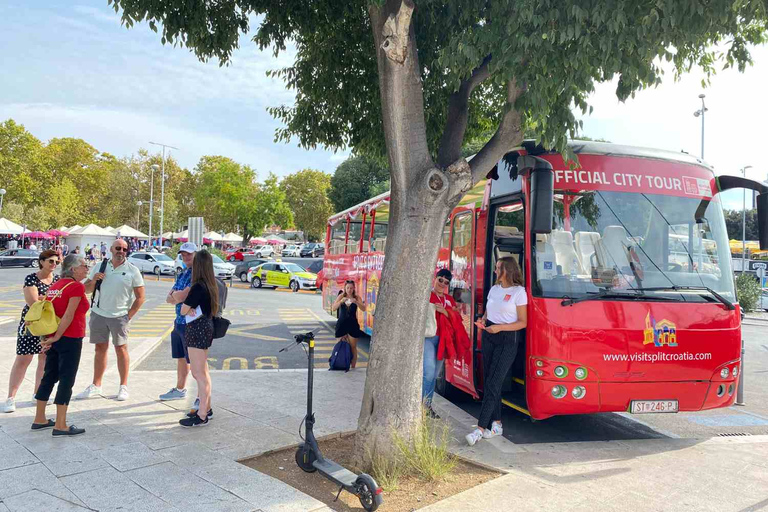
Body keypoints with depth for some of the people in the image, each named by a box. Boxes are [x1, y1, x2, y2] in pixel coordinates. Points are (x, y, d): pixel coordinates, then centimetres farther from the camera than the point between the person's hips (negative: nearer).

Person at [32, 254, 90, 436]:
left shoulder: (55, 286, 12)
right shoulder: (76, 287, -13)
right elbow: (69, 315, -19)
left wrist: (47, 338, 7)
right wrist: (56, 337, -12)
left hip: (54, 339, 8)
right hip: (70, 339, -8)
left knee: (49, 377, 16)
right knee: (67, 380, -2)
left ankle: (39, 419, 26)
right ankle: (60, 426, 2)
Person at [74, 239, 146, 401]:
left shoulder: (132, 270, -3)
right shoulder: (99, 267, 6)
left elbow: (140, 297, -3)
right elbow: (87, 289, 12)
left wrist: (129, 315, -8)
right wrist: (94, 280, -9)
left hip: (120, 316, -3)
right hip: (98, 314, 3)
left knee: (121, 349, 2)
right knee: (100, 349, 10)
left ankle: (123, 387, 10)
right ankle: (96, 385, 19)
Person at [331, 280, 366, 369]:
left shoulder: (357, 297, 1)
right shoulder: (341, 296, 3)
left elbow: (363, 309, -10)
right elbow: (333, 308, -6)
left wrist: (356, 302, -26)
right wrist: (341, 301, -22)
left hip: (353, 324, -1)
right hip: (342, 324, 1)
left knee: (353, 347, 2)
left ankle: (353, 367, 5)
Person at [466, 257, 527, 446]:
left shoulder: (519, 292, -7)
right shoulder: (494, 289, 13)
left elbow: (522, 322, -7)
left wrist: (500, 327, -18)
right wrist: (482, 321, 2)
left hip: (507, 340, -7)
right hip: (489, 337, 7)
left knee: (493, 384, -10)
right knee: (489, 382, 7)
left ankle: (480, 428, -11)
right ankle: (496, 424, 18)